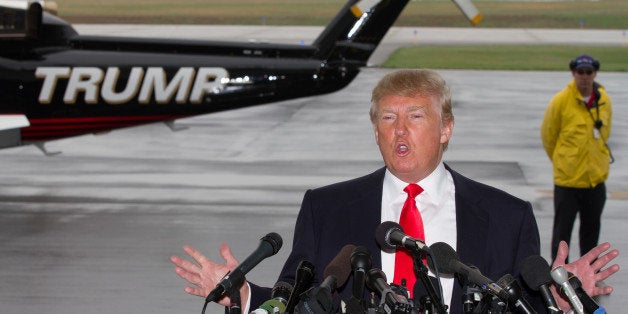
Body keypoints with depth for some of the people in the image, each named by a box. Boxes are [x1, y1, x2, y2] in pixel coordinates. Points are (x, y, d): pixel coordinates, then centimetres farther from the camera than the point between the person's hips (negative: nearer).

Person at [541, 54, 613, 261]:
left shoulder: (604, 100, 2)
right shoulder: (560, 101, -11)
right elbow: (547, 135, 1)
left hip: (596, 177, 4)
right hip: (567, 178, -4)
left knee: (592, 226, 15)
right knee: (562, 228, 1)